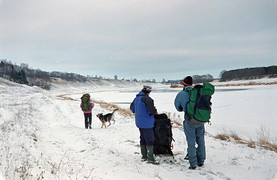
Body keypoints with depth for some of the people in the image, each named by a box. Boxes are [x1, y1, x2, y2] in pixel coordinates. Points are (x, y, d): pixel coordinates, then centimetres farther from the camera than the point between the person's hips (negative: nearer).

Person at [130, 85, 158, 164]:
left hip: (139, 122, 9)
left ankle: (144, 156, 25)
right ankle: (150, 158, 0)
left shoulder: (137, 98, 9)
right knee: (150, 140, -2)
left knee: (143, 139, 17)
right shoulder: (147, 99, -19)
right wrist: (155, 112, -5)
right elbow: (152, 111, -26)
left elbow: (132, 108, 22)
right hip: (147, 123, -9)